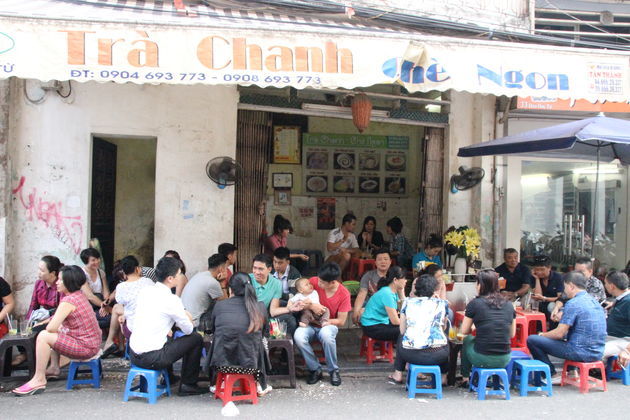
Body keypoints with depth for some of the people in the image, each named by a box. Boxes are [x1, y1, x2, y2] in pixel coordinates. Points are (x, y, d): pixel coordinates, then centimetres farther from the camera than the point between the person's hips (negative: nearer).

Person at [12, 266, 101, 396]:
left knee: (44, 336, -12)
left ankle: (39, 380, -5)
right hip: (93, 343, 10)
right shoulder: (80, 295, 9)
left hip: (86, 348, -10)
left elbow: (51, 328, -19)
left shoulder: (68, 301, -19)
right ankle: (54, 368, 33)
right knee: (53, 334, 24)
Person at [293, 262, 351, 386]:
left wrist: (325, 321, -19)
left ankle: (333, 370, -15)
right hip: (310, 323, 2)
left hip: (328, 324, -2)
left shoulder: (344, 294, -11)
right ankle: (315, 369, -11)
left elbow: (341, 321, -6)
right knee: (298, 336, -32)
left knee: (326, 334, -39)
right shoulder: (314, 281, -10)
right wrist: (311, 306, -23)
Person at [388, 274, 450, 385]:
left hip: (410, 354, 1)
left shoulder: (408, 302, 10)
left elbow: (402, 331, 13)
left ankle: (398, 374, 36)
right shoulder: (442, 303, 8)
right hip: (436, 355, -1)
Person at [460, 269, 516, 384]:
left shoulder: (475, 303, -6)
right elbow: (512, 334, 13)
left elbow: (464, 331, 4)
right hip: (504, 360, 4)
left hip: (482, 359, -3)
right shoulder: (509, 305, 4)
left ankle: (465, 378, 34)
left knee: (467, 340, 27)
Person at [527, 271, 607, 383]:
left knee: (531, 340, -6)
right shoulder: (595, 302, 11)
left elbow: (559, 334, -13)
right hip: (598, 353, 9)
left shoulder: (573, 303, -14)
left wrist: (543, 335, 6)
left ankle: (553, 376, 4)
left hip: (582, 353, -9)